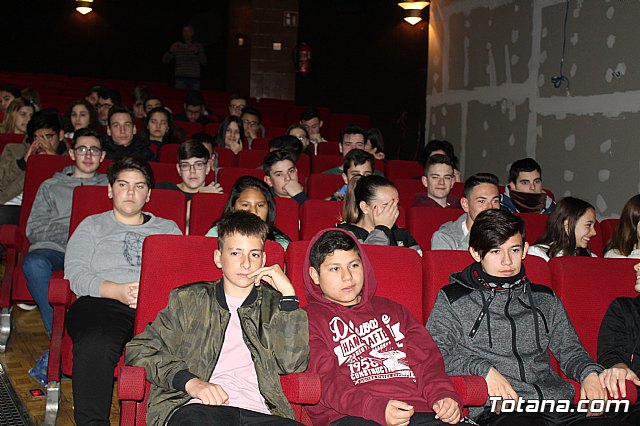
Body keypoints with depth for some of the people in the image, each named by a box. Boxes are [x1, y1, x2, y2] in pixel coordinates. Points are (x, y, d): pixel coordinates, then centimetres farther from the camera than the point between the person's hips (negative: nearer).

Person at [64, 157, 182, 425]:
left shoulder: (168, 229, 28)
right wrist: (117, 291, -10)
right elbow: (75, 273, 8)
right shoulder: (92, 226, 24)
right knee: (95, 346, -38)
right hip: (103, 302, 0)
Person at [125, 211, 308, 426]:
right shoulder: (188, 299, 21)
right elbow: (138, 349, 10)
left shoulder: (274, 304, 24)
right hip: (197, 407, -1)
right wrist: (191, 382, -6)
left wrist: (288, 293, 7)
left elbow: (292, 363, 7)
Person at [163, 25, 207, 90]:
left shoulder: (199, 46, 11)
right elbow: (164, 60, 6)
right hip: (181, 78, -1)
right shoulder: (177, 45, 8)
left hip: (194, 79, 1)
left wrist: (197, 52, -14)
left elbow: (204, 62, 1)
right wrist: (170, 51, -13)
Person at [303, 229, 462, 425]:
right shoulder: (309, 318, 13)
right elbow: (324, 381, -1)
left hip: (417, 409, 4)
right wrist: (377, 408, -18)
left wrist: (444, 396, -3)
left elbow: (427, 358, 19)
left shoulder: (391, 310, 30)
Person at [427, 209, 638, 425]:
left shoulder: (545, 299, 25)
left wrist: (589, 374, 1)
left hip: (557, 405, 5)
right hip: (498, 408, -4)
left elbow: (569, 349, 24)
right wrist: (482, 369, -12)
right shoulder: (452, 299, 10)